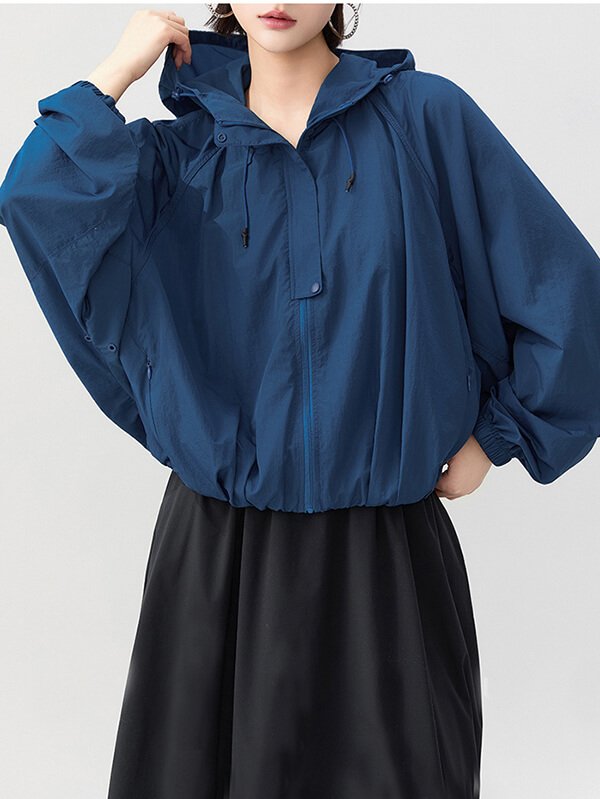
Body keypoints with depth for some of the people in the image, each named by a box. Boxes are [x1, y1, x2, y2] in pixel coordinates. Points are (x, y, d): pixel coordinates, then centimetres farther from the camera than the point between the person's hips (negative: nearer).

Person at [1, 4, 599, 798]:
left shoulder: (425, 116, -3)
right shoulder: (181, 153, 3)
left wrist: (494, 435, 2)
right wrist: (117, 71, -8)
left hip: (387, 551, -1)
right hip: (217, 550, 2)